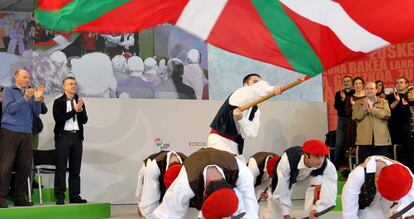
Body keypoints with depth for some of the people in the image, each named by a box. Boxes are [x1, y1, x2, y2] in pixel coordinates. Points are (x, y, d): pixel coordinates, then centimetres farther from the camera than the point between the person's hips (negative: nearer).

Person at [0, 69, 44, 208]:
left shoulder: (30, 93, 17)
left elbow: (36, 113, 11)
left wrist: (38, 100, -6)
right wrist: (25, 98, -17)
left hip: (26, 134, 5)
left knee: (25, 166, 3)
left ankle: (19, 197, 11)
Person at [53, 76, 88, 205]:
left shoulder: (79, 102, 15)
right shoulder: (58, 102, 2)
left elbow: (84, 120, 9)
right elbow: (58, 118, -12)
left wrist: (80, 109, -9)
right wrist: (74, 110, -12)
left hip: (77, 136, 4)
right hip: (63, 136, -4)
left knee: (76, 168, 5)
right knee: (61, 167, -4)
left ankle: (74, 196, 9)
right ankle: (60, 197, -2)